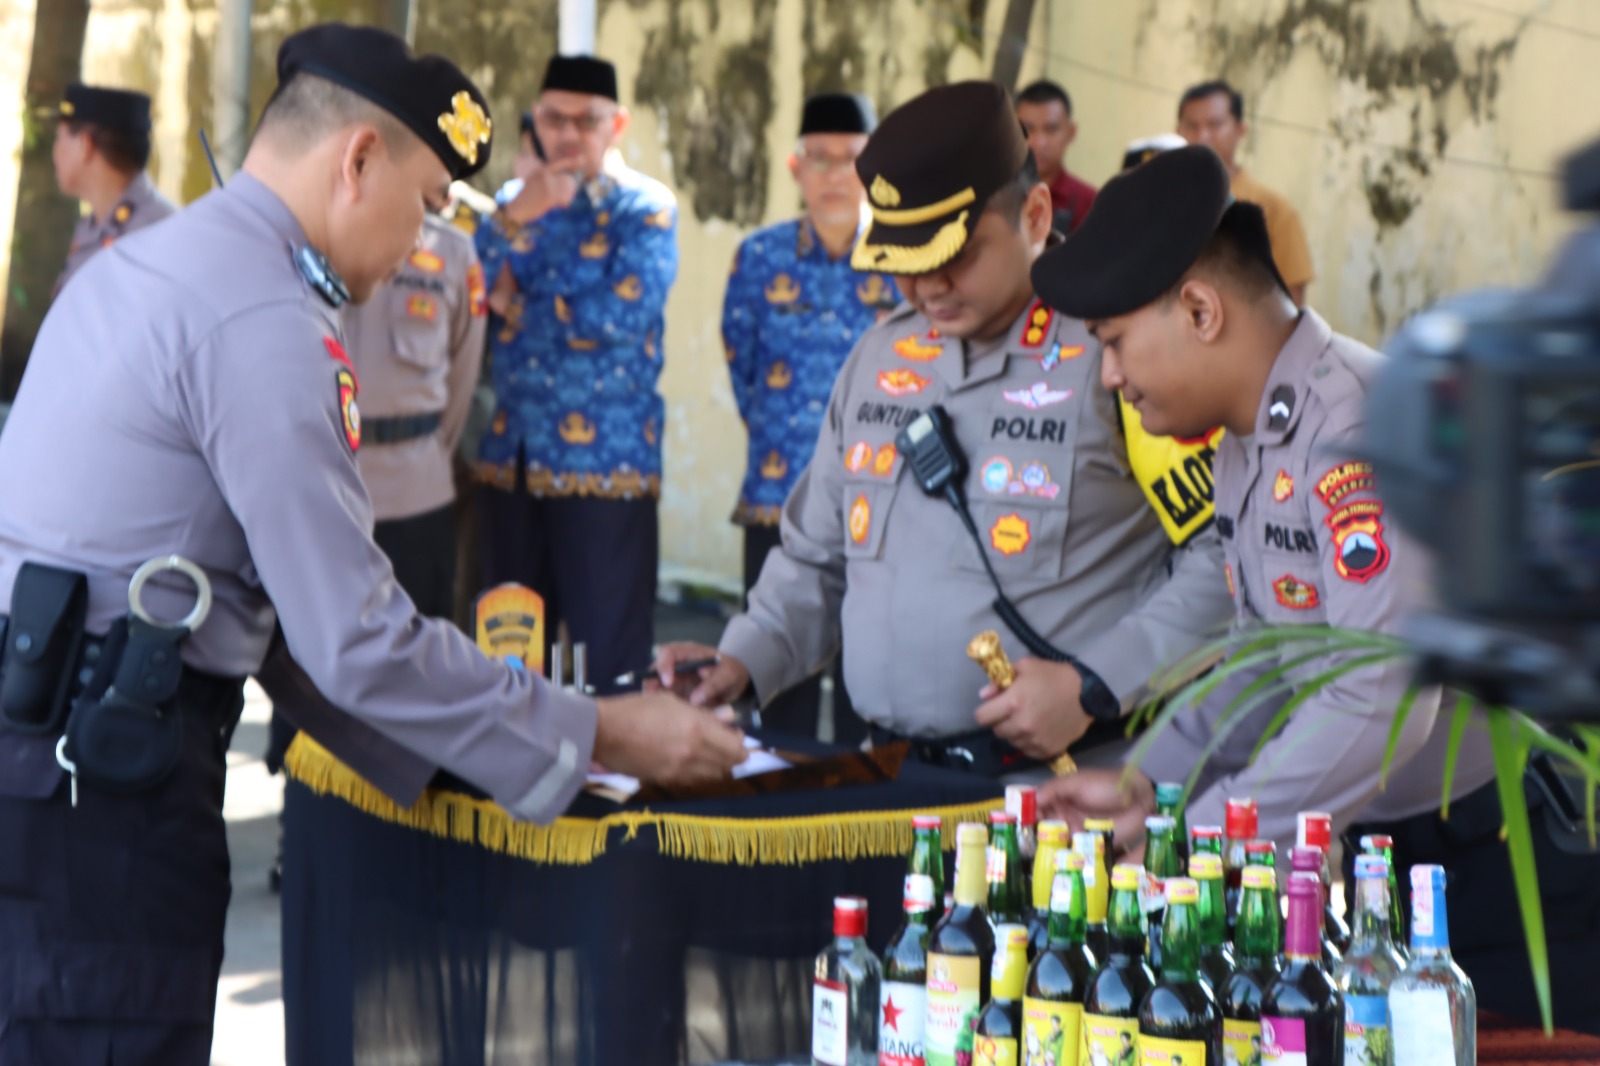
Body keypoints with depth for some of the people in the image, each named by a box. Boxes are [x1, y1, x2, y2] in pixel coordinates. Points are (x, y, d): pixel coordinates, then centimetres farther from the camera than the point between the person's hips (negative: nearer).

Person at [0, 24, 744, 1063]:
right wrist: (600, 737, -7)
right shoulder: (265, 324, -15)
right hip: (104, 783, -10)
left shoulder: (139, 265, 16)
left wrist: (444, 750, 18)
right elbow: (359, 640, -17)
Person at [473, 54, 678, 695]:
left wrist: (520, 302, -4)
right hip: (510, 453, 5)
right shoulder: (515, 203, 14)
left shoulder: (644, 208, -1)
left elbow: (622, 315, -15)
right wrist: (514, 219, -14)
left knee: (610, 645, -4)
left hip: (604, 458, -5)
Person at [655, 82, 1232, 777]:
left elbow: (1228, 559, -7)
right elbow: (816, 558, 28)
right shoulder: (881, 355, 19)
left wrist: (1093, 687, -13)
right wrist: (743, 662, 12)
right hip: (891, 774, 6)